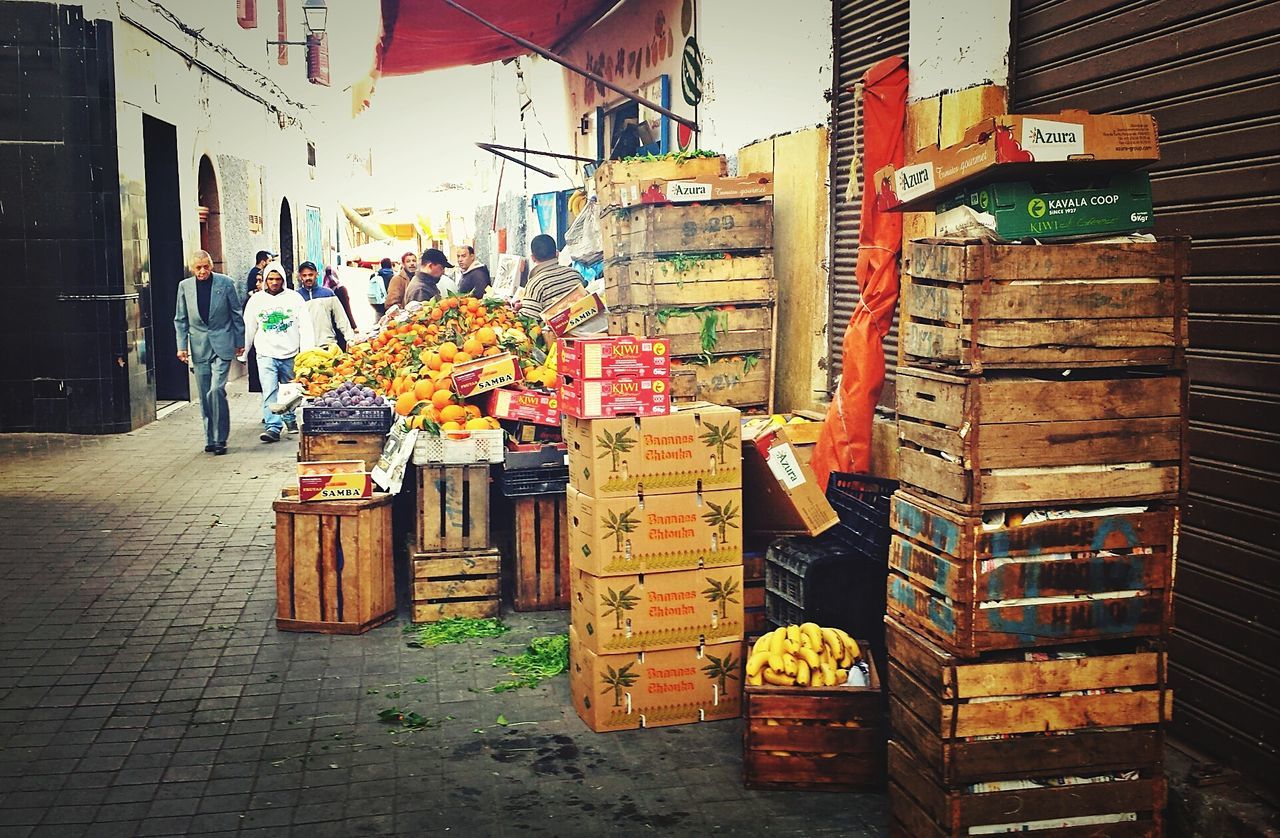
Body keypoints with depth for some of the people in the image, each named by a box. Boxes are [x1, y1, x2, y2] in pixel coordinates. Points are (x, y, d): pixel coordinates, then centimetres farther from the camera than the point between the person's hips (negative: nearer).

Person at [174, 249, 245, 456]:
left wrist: (240, 342, 6)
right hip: (199, 347, 3)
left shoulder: (225, 283, -2)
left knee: (217, 389, -15)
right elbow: (180, 320, 10)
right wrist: (181, 346, 3)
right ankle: (211, 439, 16)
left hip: (222, 344, -3)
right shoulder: (185, 286, 5)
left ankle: (220, 439, -5)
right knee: (205, 395, 6)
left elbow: (237, 314, 5)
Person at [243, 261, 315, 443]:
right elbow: (248, 328, 11)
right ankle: (273, 426, -15)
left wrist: (307, 352, -8)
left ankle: (290, 419, 35)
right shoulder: (256, 300, 4)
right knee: (269, 391, -12)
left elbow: (305, 326, 0)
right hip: (266, 354, -1)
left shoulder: (295, 298, 1)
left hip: (290, 354, 1)